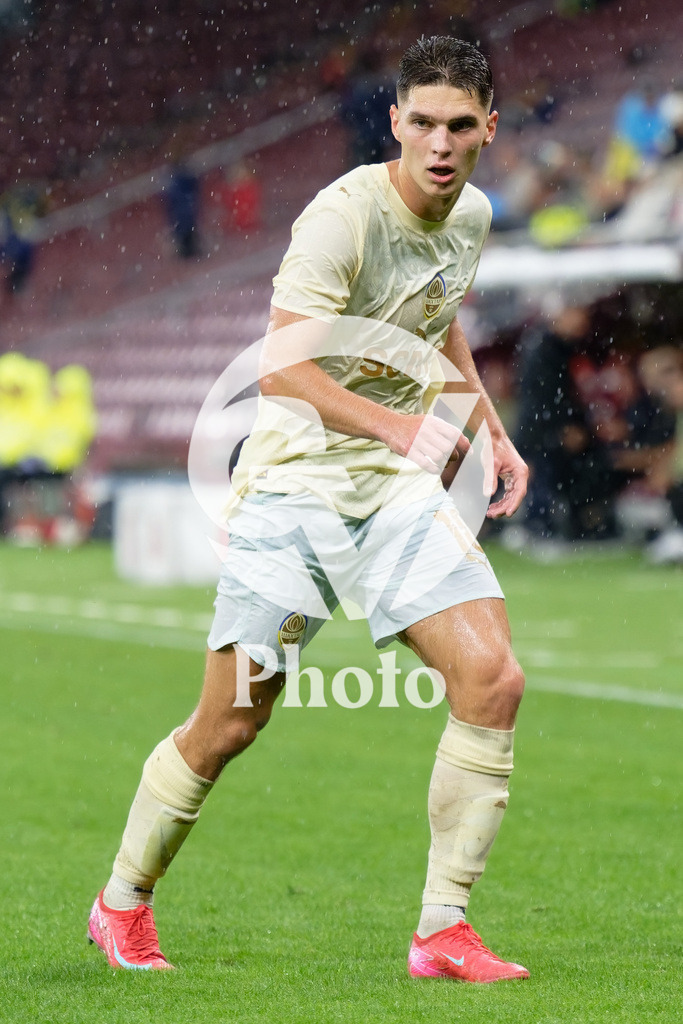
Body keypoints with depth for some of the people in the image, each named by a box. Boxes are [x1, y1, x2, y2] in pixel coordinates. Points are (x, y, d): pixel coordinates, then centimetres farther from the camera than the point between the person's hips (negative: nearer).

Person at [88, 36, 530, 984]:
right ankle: (124, 902, 22)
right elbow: (281, 367, -28)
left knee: (492, 680, -12)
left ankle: (442, 932, -4)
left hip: (400, 484, 6)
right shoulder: (343, 215, -19)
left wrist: (491, 430, 19)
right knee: (230, 723, -3)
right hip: (295, 480, -6)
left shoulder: (472, 216, 5)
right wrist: (402, 425, -37)